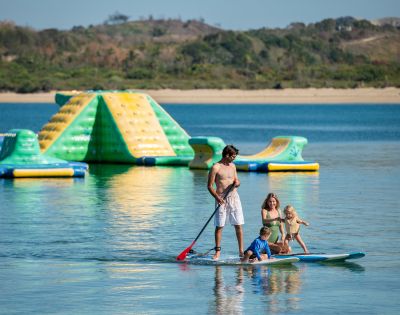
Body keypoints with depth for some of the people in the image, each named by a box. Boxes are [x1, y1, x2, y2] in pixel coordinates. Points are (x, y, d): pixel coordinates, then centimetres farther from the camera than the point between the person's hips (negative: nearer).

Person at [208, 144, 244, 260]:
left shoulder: (232, 166, 11)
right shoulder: (216, 167, -7)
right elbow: (210, 186, -8)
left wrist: (237, 183, -3)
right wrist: (217, 197, -21)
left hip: (234, 197, 5)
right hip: (222, 199, -5)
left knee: (238, 225, 1)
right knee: (219, 226, -1)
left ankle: (241, 251, 5)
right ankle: (217, 251, 7)